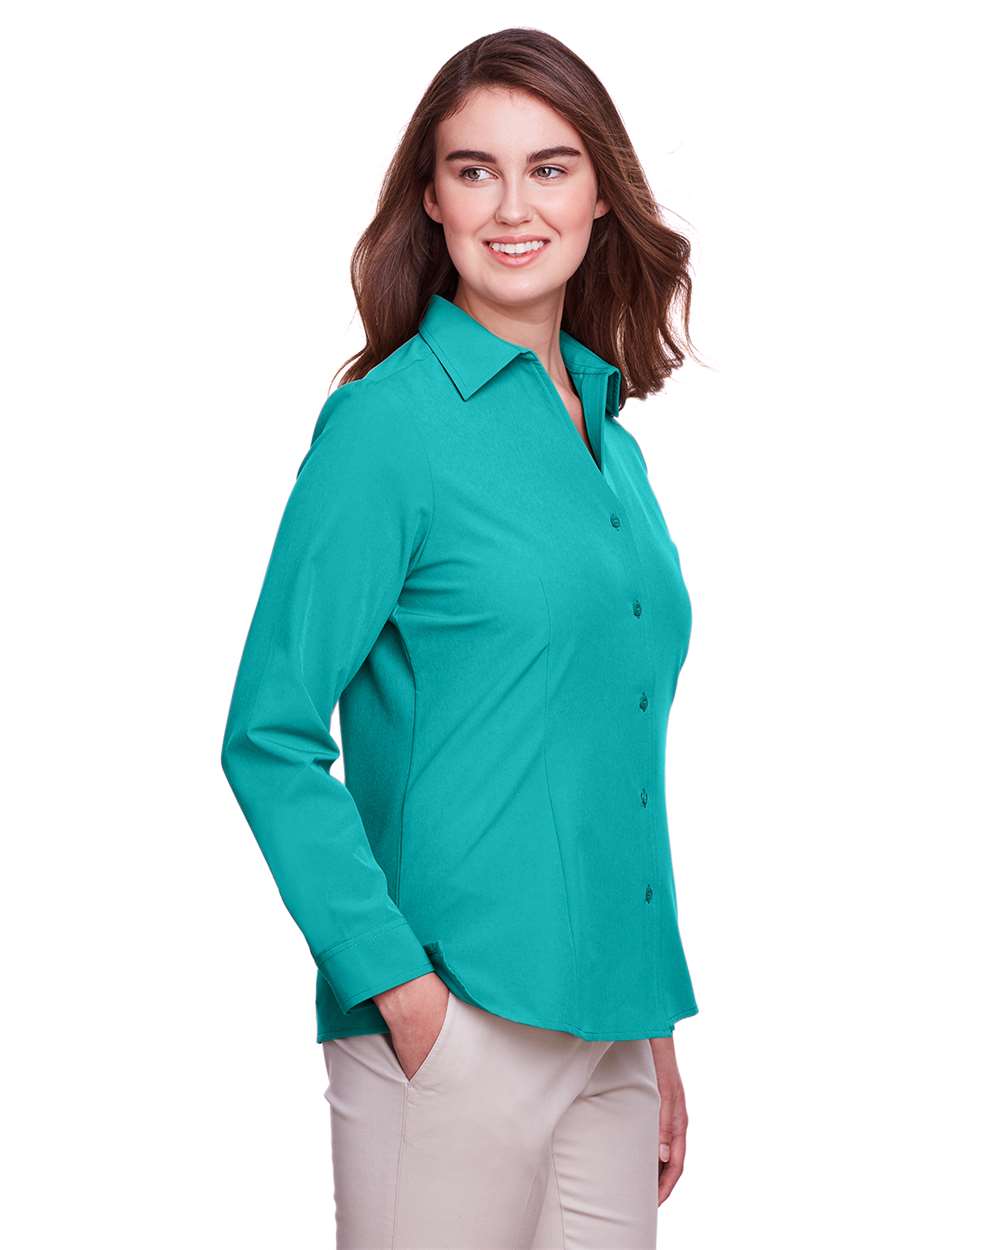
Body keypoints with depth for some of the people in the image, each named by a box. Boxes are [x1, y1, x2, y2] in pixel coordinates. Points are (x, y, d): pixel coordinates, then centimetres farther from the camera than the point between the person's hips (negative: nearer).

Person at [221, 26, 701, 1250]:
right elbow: (270, 742, -11)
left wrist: (658, 1035, 16)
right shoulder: (387, 424, -8)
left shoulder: (607, 440, 12)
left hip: (608, 1034, 6)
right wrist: (402, 989, -17)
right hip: (454, 1028, -6)